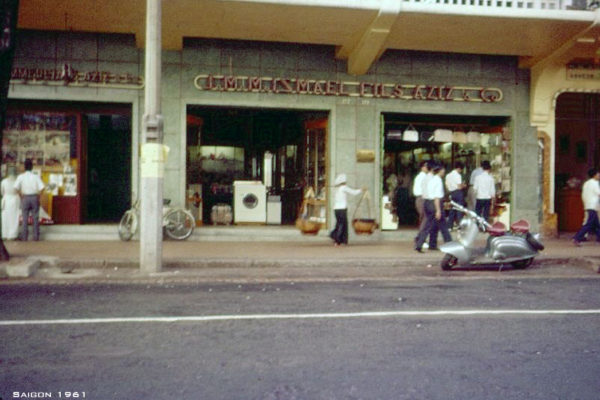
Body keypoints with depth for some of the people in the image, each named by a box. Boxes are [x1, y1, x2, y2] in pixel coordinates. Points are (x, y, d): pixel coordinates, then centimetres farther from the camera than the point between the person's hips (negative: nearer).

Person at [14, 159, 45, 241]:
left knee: (25, 218, 5)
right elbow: (42, 187, -13)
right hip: (34, 197, 0)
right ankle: (36, 236, 6)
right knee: (35, 218, 6)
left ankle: (24, 237, 6)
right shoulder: (36, 176, -3)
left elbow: (16, 187, -15)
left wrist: (21, 195, -2)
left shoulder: (21, 176, -4)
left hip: (25, 198, 0)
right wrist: (38, 195, 0)